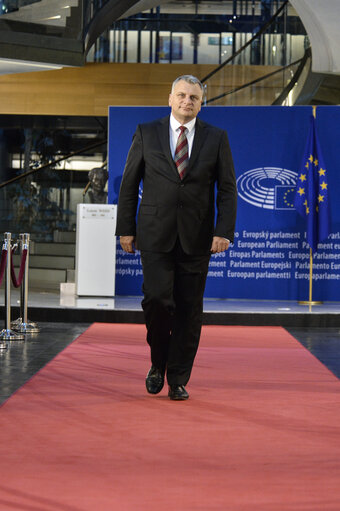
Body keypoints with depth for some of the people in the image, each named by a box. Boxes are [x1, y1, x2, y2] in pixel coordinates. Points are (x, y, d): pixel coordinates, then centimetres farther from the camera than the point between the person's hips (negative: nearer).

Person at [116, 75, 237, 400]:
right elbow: (129, 184, 7)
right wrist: (126, 228, 2)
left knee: (189, 308, 2)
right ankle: (158, 363, 14)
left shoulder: (216, 138, 7)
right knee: (157, 299, -12)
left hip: (196, 237, 1)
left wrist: (224, 231, -7)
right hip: (155, 234, -1)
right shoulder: (146, 134, 6)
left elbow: (227, 188, 4)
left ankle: (178, 380, 13)